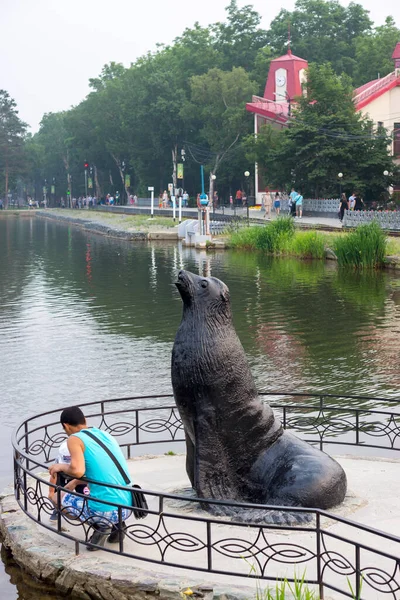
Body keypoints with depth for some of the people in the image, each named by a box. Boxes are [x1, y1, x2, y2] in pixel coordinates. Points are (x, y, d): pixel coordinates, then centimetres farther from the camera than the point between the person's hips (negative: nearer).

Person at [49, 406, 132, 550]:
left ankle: (100, 526, 2)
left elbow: (78, 471, -22)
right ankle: (116, 524, 14)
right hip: (127, 507, 7)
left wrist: (61, 466, 0)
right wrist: (72, 485, 41)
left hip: (107, 510, -7)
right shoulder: (105, 435, 17)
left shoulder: (75, 439, -5)